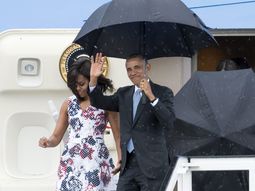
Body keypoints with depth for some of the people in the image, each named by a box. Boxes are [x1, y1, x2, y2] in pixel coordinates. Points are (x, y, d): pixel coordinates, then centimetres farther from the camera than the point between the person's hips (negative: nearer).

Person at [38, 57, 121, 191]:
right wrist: (47, 142, -10)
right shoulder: (69, 104, 10)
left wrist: (121, 160, -13)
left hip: (96, 162, -3)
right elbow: (56, 137, 13)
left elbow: (118, 136, 2)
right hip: (71, 162, 3)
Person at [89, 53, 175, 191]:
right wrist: (93, 78, -9)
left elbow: (169, 122, -15)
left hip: (152, 164, -5)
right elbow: (99, 102, 6)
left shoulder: (163, 92, -2)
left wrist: (151, 96, -25)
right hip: (128, 164, 5)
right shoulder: (123, 93, 15)